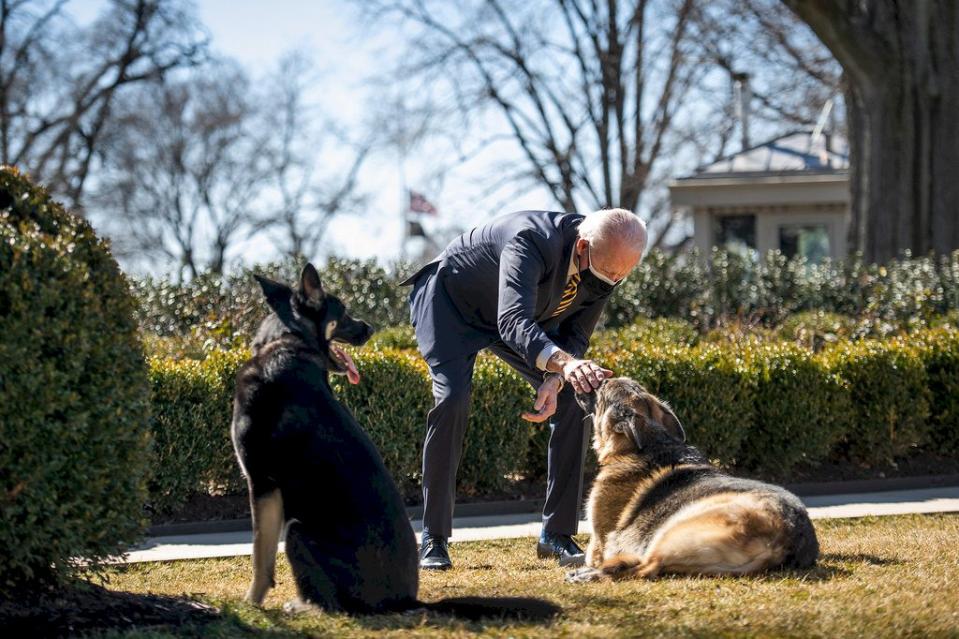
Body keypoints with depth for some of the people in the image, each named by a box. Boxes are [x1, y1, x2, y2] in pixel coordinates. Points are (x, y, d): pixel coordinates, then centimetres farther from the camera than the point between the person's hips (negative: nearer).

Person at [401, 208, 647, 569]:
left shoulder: (608, 269, -21)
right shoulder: (533, 241, -42)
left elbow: (575, 336, -10)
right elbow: (513, 322, -54)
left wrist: (554, 383, -30)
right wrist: (563, 363, -71)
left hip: (525, 313, 6)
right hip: (452, 301, -6)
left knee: (573, 402, -9)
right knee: (451, 401, -25)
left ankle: (556, 535, 1)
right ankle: (434, 540, -14)